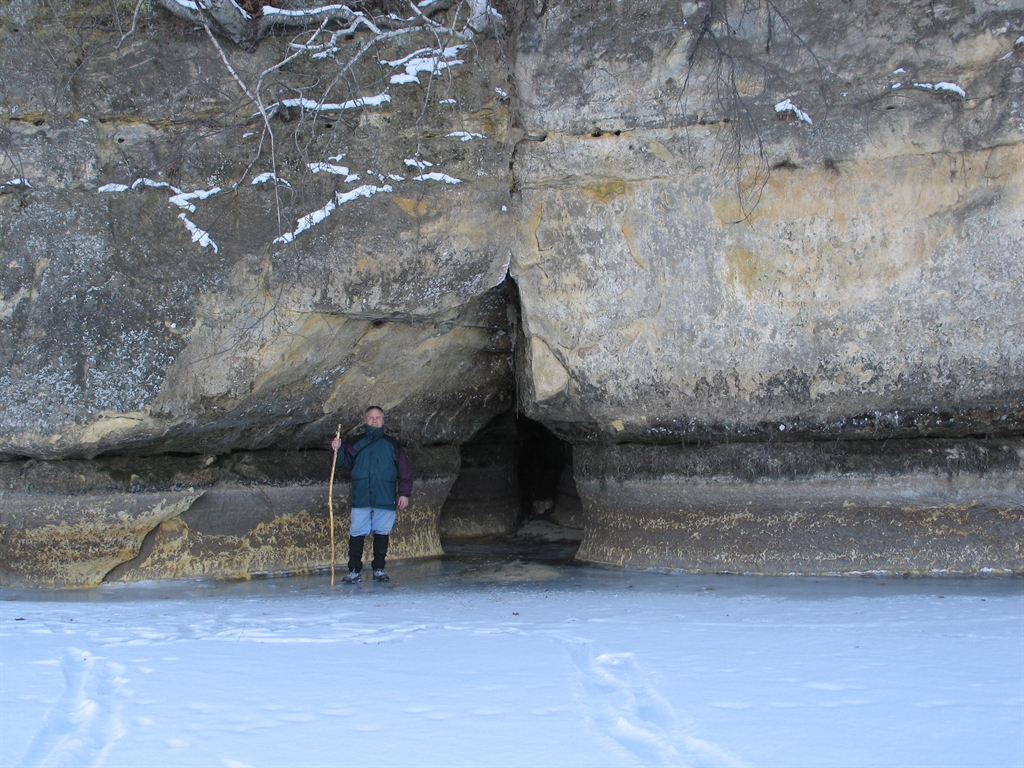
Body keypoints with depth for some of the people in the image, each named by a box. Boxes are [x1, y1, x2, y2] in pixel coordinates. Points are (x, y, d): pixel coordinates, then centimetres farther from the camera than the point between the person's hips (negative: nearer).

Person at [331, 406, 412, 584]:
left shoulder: (392, 444, 12)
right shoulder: (355, 443, 13)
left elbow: (405, 471, 10)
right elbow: (343, 461, 6)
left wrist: (404, 493, 3)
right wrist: (338, 450, -14)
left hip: (386, 499, 0)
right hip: (360, 499, 0)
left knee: (382, 533, 3)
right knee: (357, 533, -4)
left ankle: (379, 569, 13)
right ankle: (354, 571, -2)